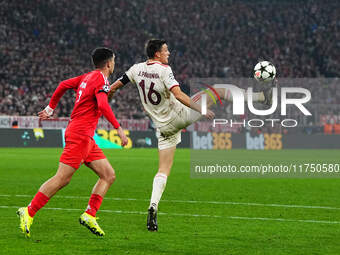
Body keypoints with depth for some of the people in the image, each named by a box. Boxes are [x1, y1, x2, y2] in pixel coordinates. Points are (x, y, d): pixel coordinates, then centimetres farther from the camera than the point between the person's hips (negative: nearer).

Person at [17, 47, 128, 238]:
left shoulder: (88, 77, 17)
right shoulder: (100, 80, -10)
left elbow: (63, 85, 25)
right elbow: (103, 106, -25)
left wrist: (51, 108, 34)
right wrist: (119, 128, -25)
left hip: (85, 137, 10)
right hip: (80, 134, -10)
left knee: (109, 176, 6)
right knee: (62, 179, -11)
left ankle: (89, 215, 1)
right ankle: (29, 212, -6)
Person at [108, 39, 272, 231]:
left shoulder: (137, 69, 4)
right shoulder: (164, 70, -14)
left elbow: (115, 86, 13)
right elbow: (178, 94, -25)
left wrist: (109, 94, 35)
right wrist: (201, 109, -24)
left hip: (164, 127, 5)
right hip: (180, 116, -5)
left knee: (163, 171, 7)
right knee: (216, 90, 6)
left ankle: (153, 206, -11)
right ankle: (257, 97, 9)